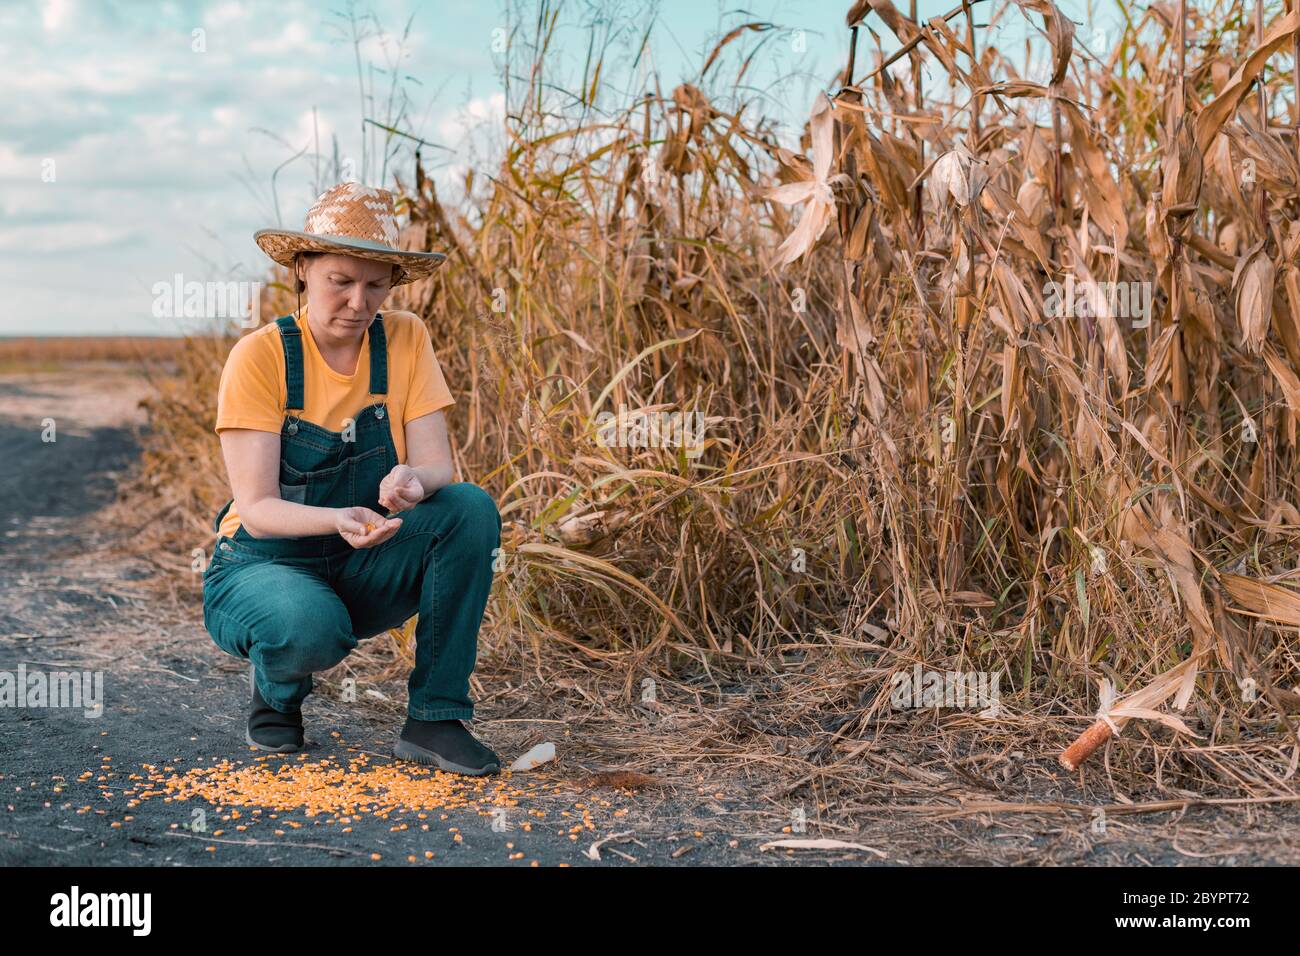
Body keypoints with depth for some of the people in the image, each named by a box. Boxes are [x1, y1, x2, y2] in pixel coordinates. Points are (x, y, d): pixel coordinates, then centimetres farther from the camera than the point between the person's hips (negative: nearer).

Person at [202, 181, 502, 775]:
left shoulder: (404, 339, -5)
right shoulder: (260, 356, -16)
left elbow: (438, 467, -11)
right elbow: (255, 509, -20)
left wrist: (414, 482, -36)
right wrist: (339, 520, -40)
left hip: (366, 571, 4)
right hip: (265, 565, -3)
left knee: (471, 509, -24)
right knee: (310, 629, -38)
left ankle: (434, 719, -18)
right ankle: (275, 687, 2)